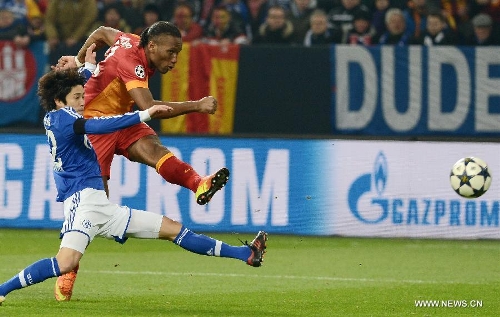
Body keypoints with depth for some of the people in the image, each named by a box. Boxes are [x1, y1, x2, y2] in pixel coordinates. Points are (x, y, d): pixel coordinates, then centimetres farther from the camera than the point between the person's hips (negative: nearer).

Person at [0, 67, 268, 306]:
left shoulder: (54, 119, 20)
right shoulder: (59, 117, -6)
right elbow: (98, 126, -23)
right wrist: (145, 114, -24)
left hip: (101, 207, 10)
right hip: (83, 200, -10)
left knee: (172, 228, 10)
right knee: (66, 263, -33)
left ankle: (245, 254, 13)